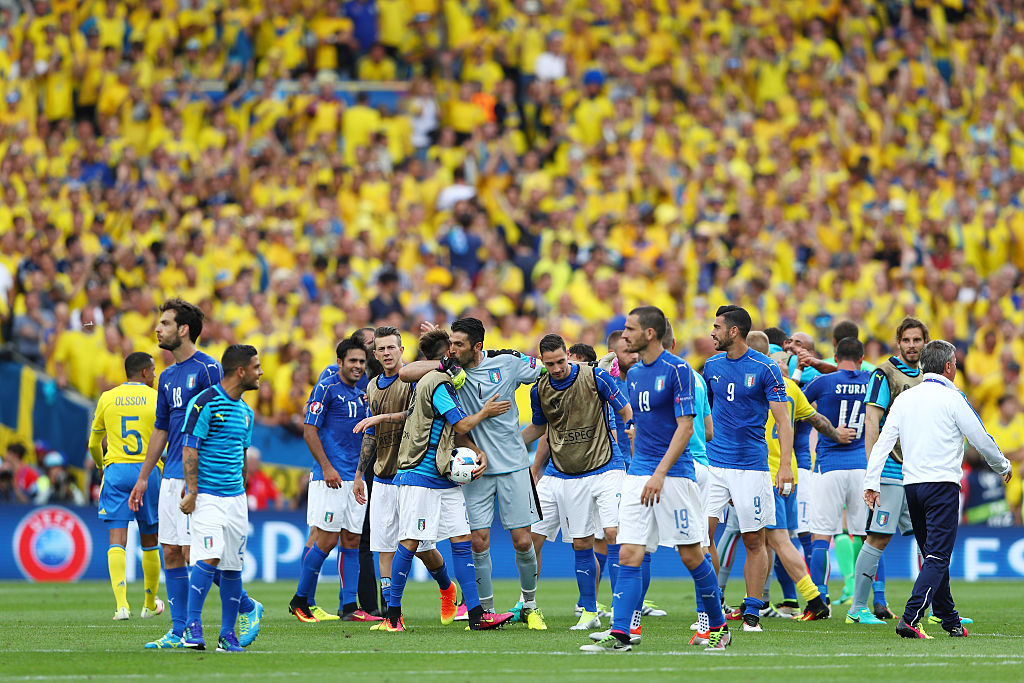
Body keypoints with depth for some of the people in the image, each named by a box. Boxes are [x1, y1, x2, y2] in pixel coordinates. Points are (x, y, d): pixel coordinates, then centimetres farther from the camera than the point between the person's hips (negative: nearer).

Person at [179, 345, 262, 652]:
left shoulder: (245, 411, 15)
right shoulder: (205, 403, -9)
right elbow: (189, 449, -10)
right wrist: (192, 492, -15)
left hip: (235, 499, 7)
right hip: (207, 496, -7)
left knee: (233, 566, 4)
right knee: (209, 558, -17)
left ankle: (228, 634, 10)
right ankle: (192, 627, -9)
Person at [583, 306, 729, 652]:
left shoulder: (677, 370, -10)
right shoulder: (634, 373, 13)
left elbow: (685, 427, -13)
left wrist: (660, 473, -19)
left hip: (674, 474, -6)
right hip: (638, 476, 6)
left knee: (691, 555, 1)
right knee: (628, 555, -4)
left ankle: (719, 627, 16)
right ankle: (619, 634, -9)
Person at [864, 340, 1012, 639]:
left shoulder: (904, 399, 8)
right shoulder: (952, 399, -7)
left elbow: (883, 441, 4)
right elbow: (981, 439, -3)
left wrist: (872, 483, 5)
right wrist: (1003, 466, 14)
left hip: (911, 486, 6)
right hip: (943, 485, -6)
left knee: (933, 555, 16)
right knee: (938, 557, -9)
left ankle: (951, 622, 23)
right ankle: (910, 619, -23)